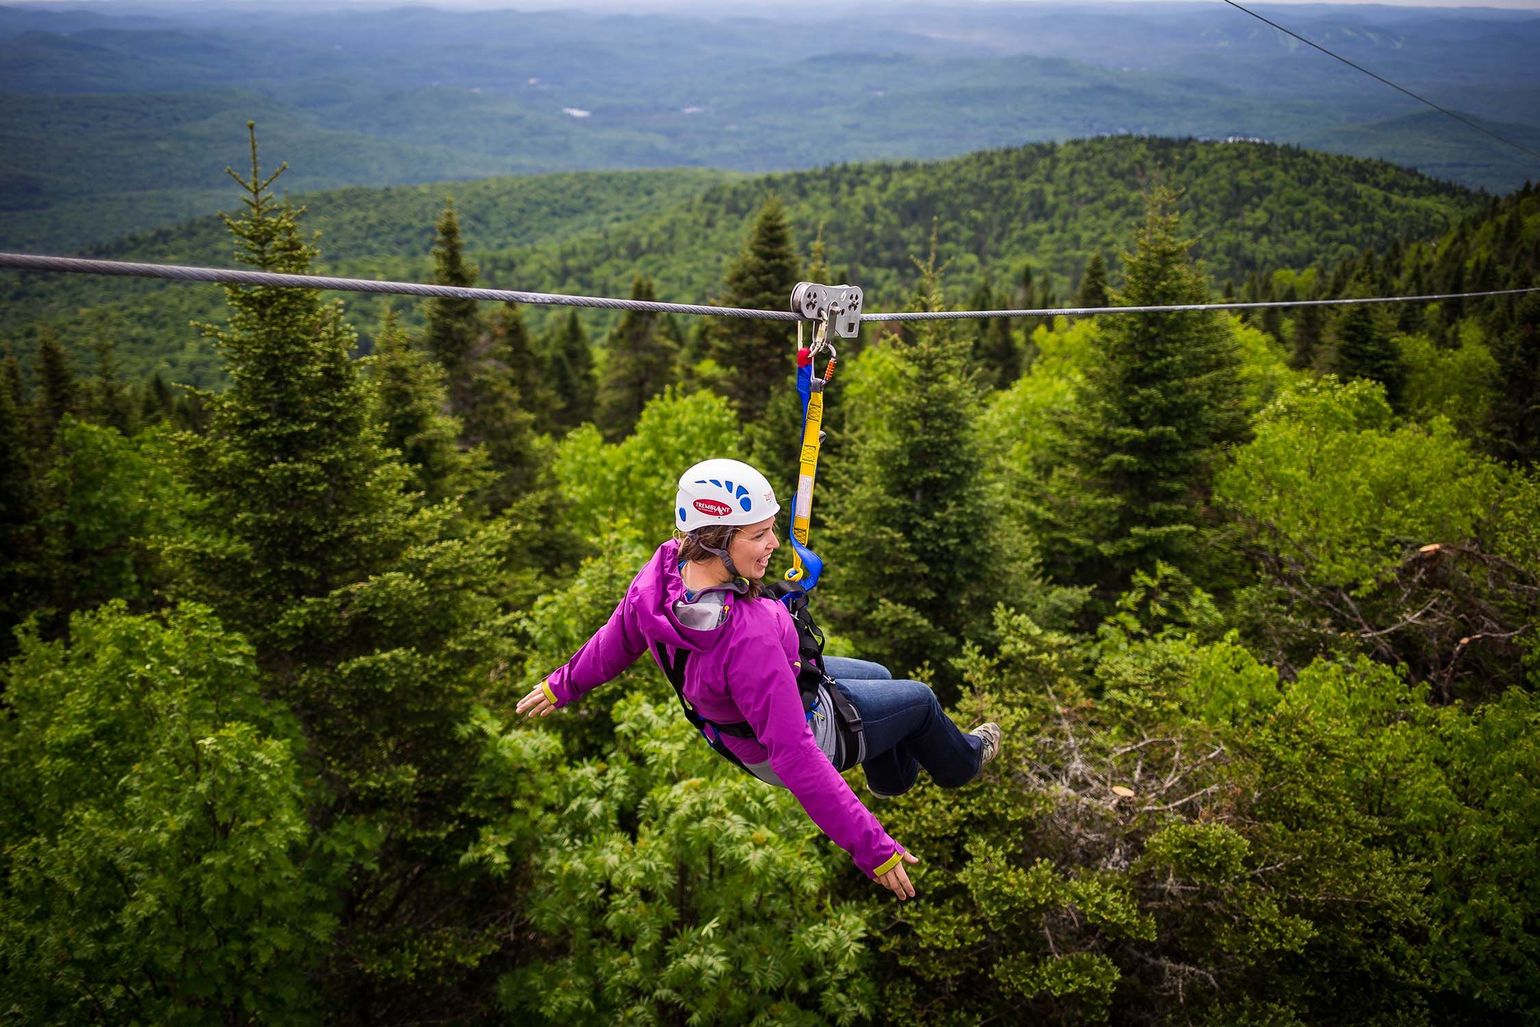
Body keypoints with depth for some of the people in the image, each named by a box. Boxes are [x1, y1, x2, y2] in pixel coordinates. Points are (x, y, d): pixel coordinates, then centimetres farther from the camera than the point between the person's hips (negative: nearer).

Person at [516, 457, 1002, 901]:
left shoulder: (665, 565, -25)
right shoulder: (748, 635, -46)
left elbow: (619, 638, -6)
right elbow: (794, 756, -40)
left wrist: (563, 685, 15)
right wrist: (872, 847, -32)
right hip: (807, 731, -7)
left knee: (878, 676, 29)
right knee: (920, 700, 17)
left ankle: (894, 778, 58)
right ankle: (959, 763, 52)